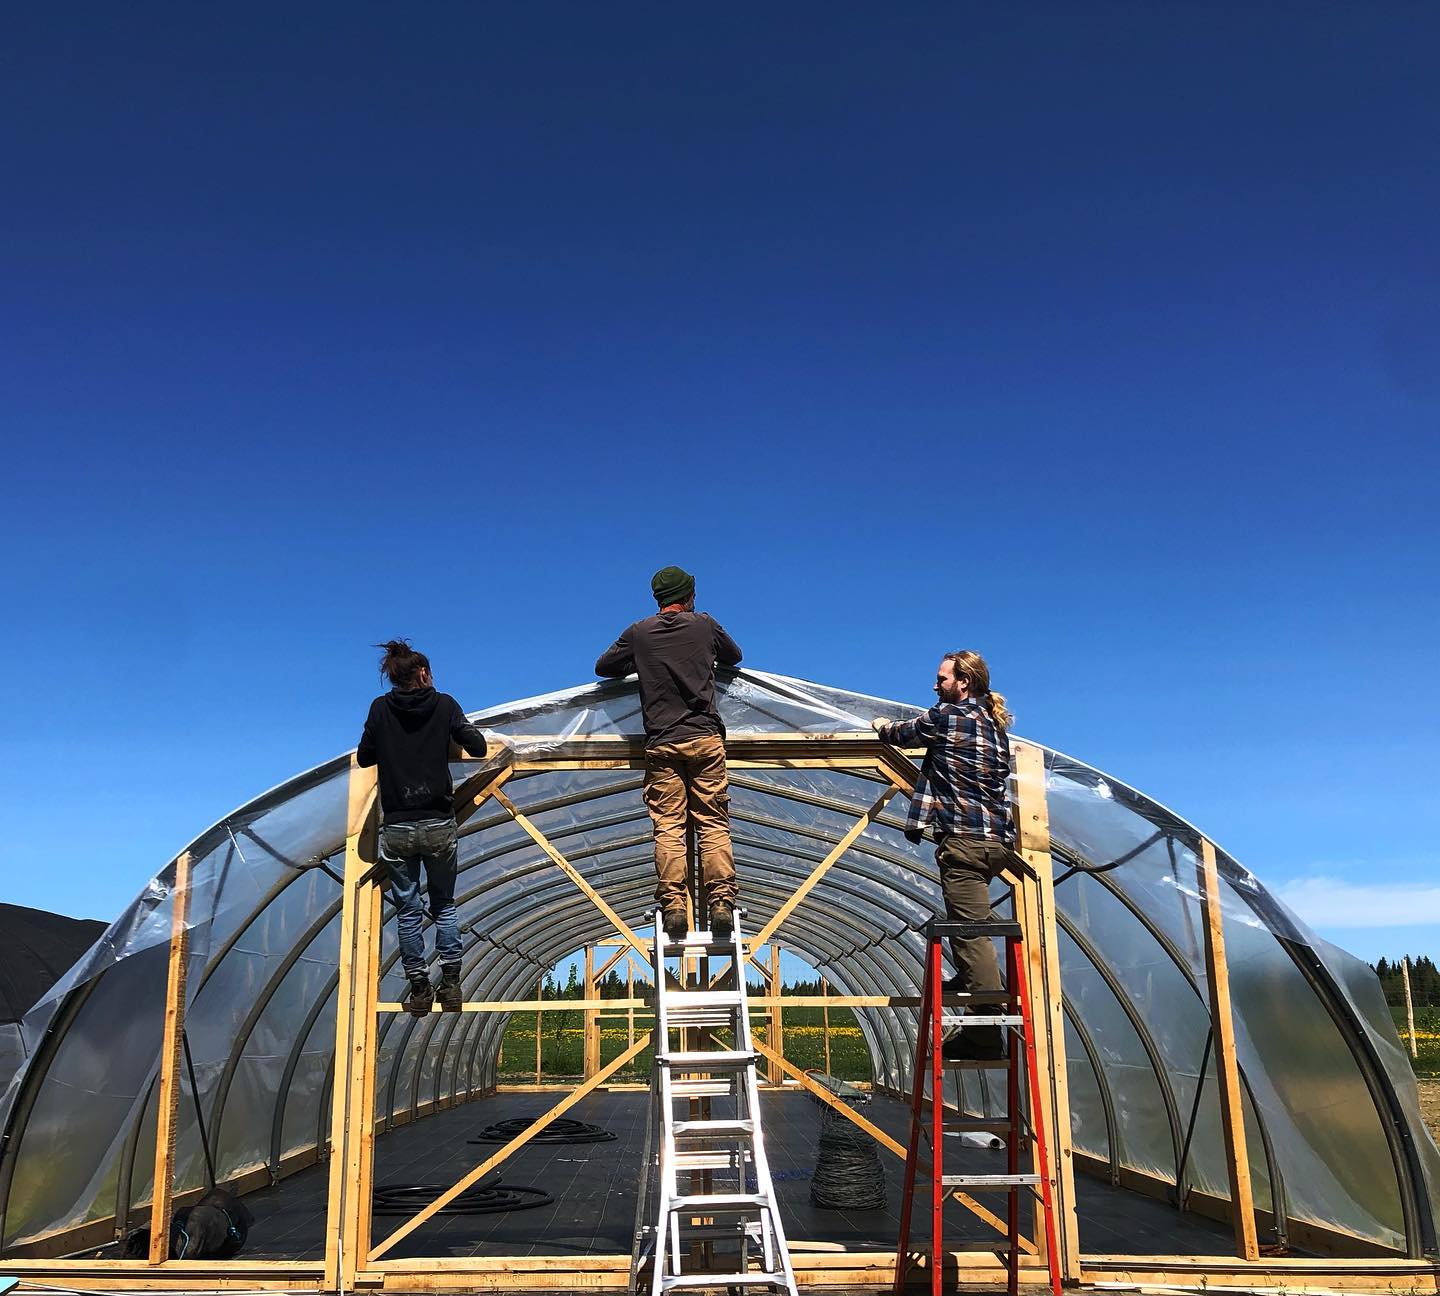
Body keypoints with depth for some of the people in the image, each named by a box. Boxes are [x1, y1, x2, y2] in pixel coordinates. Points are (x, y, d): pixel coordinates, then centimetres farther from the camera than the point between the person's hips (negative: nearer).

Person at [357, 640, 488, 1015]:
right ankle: (450, 984, 11)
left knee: (408, 909, 10)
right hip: (439, 825, 0)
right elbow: (478, 748, -3)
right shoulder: (444, 705, -1)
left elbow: (364, 758, 8)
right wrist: (452, 733, 18)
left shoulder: (381, 709, 1)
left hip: (397, 828, 0)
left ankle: (420, 990, 13)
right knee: (444, 904, 15)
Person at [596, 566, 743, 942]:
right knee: (714, 823, 2)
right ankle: (721, 902, -6)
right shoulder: (705, 625, 6)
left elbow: (603, 667, 18)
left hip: (662, 744, 0)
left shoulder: (639, 633, 5)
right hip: (706, 740, 0)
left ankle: (673, 905, -8)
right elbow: (734, 657, 24)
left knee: (667, 826, 0)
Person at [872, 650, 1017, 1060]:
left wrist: (883, 727, 33)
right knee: (973, 927, 24)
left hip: (964, 837, -9)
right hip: (997, 838, 9)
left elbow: (905, 734, 10)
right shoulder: (994, 723, 20)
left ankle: (985, 1036, -12)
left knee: (972, 933, -10)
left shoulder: (948, 716, -5)